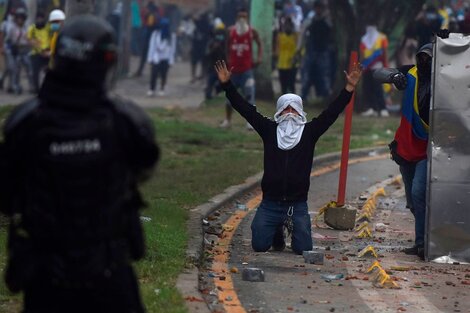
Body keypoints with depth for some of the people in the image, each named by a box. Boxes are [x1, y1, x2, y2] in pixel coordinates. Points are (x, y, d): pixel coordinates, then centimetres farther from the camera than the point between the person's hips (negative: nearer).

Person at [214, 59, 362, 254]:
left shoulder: (309, 132, 3)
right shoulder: (269, 130, 4)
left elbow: (332, 112, -4)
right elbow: (246, 109, 1)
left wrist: (349, 88, -13)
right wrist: (227, 85, -5)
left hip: (298, 205, -1)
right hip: (270, 203, 1)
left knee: (303, 249, -6)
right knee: (259, 246, -3)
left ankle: (291, 226, 29)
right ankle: (278, 231, 31)